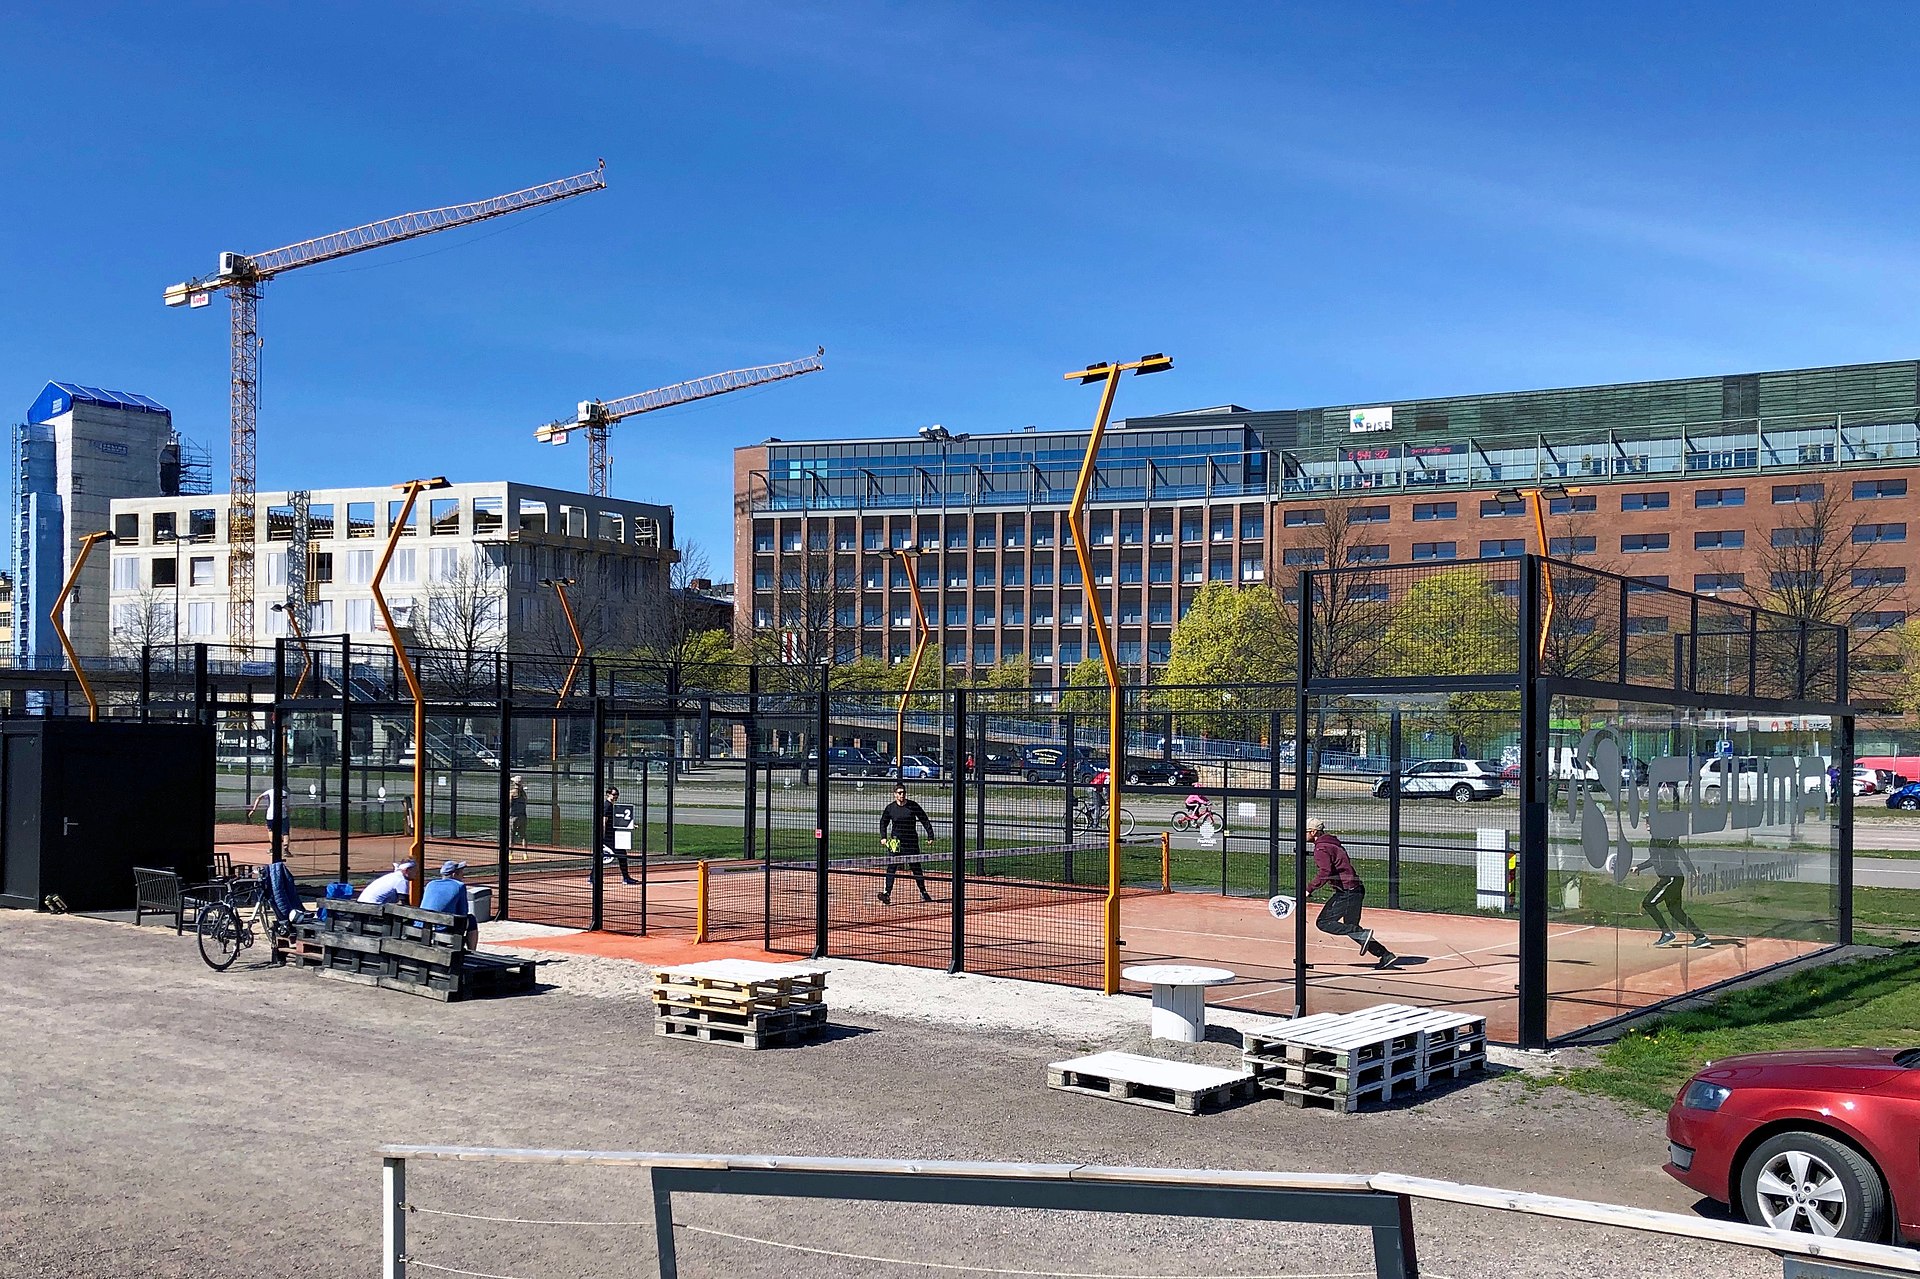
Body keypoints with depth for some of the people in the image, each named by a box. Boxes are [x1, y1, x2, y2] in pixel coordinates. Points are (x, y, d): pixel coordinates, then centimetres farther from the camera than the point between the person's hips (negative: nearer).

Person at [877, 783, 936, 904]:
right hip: (896, 841, 0)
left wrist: (930, 836, -5)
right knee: (891, 866, -10)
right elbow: (883, 823, 11)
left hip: (912, 841, 0)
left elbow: (925, 821, 0)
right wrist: (883, 837, -3)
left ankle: (923, 892, 22)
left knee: (916, 867, 8)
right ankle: (886, 893, -14)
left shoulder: (913, 806, -5)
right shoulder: (890, 808, -2)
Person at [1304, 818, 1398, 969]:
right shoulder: (1332, 843, 18)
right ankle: (1386, 956, 13)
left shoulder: (1320, 849, -12)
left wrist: (1310, 889, -24)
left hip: (1347, 892, -10)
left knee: (1323, 923, -7)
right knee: (1351, 928, 17)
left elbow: (1325, 872, -26)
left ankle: (1363, 934, -16)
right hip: (1356, 889, 10)